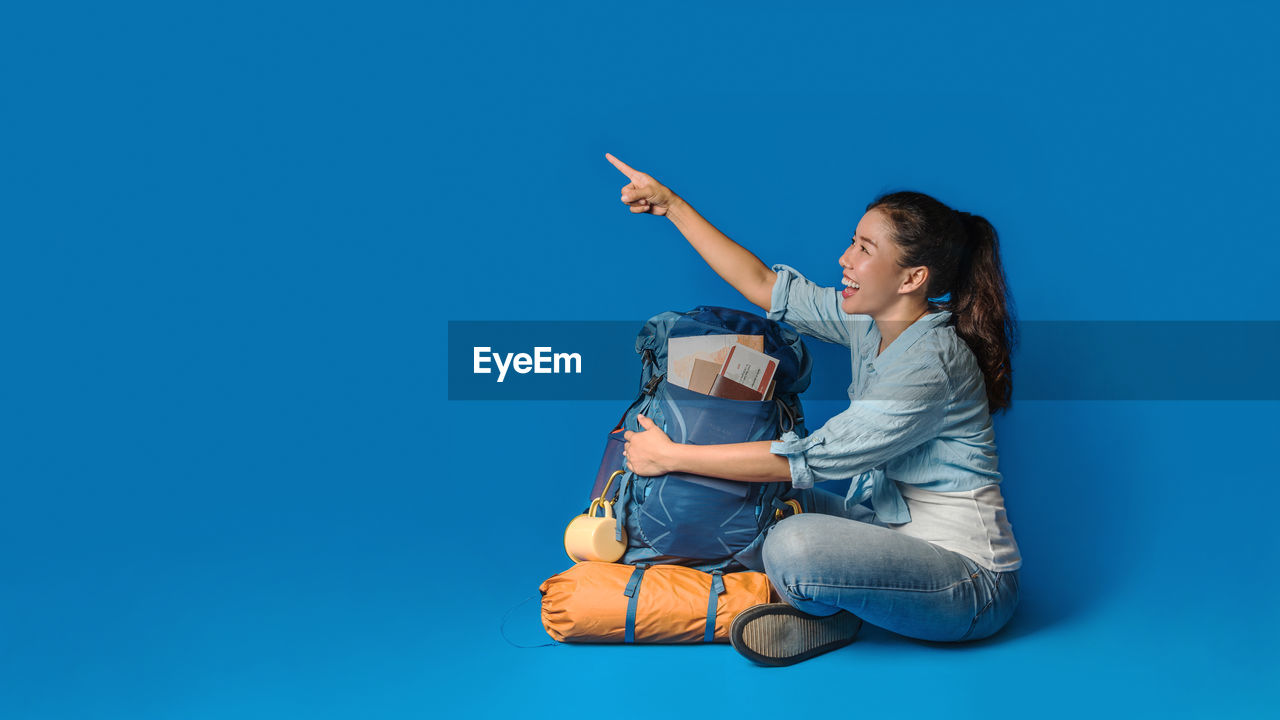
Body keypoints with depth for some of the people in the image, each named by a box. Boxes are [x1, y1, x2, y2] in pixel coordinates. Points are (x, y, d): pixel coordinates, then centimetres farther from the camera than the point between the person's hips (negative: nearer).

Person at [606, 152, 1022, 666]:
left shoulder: (930, 364, -26)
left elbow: (807, 460, -26)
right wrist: (672, 207, 6)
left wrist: (672, 456, -19)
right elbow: (765, 286, 8)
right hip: (898, 535, 9)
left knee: (794, 547, -31)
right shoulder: (872, 322, 0)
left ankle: (832, 617, 1)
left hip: (969, 581, -9)